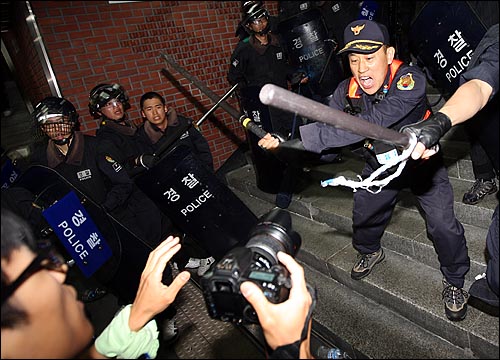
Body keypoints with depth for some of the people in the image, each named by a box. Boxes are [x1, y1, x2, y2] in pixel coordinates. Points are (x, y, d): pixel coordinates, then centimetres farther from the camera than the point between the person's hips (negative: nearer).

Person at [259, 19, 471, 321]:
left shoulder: (409, 80, -34)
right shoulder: (347, 91, -17)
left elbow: (370, 123, -48)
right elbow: (326, 127, -22)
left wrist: (301, 135, -54)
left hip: (420, 160, -4)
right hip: (380, 165, 4)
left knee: (442, 224, -15)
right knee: (364, 216, 13)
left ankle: (455, 282, 16)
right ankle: (370, 252, 47)